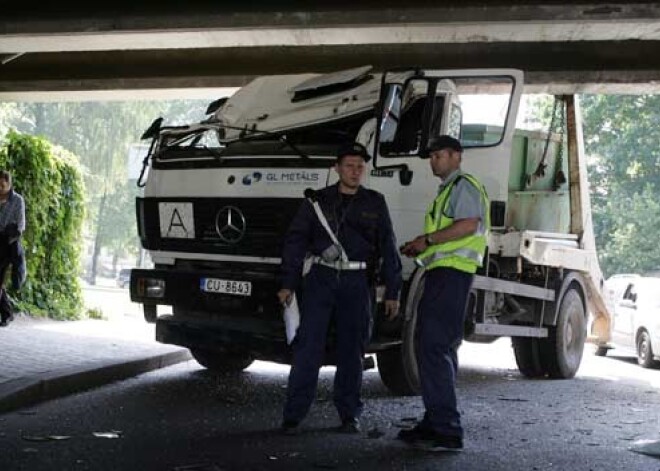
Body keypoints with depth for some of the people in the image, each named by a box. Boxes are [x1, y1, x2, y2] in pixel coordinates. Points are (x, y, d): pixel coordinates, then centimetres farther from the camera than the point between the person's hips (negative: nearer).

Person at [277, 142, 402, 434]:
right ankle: (293, 414, -4)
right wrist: (288, 283, -2)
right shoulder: (318, 201, 6)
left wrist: (392, 291, 5)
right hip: (321, 278, -1)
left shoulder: (374, 204, 9)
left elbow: (388, 249, 9)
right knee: (308, 347, -7)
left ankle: (349, 414, 17)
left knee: (352, 350, 7)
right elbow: (295, 241, 5)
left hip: (357, 282, 1)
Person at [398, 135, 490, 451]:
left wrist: (427, 240, -14)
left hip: (451, 273, -11)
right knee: (440, 349, 12)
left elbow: (469, 225, -20)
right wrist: (420, 249, 15)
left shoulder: (464, 185, -4)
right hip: (442, 273, 11)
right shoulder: (446, 190, 28)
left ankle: (446, 431, -19)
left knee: (435, 348, -16)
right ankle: (436, 424, 18)